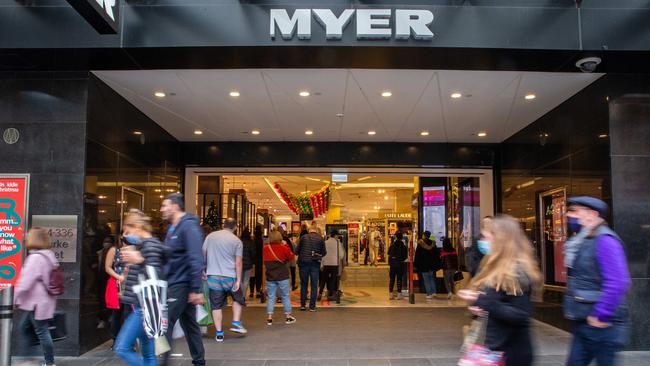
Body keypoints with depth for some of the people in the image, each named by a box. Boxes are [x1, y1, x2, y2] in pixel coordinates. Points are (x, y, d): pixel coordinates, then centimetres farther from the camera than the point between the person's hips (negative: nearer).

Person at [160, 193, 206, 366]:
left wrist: (196, 289, -24)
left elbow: (196, 259, -21)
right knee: (189, 324, 14)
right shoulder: (173, 228, 15)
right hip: (174, 284, 9)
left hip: (182, 285, -9)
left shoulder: (189, 226, -15)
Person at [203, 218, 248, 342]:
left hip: (213, 276, 2)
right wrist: (238, 280, -4)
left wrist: (202, 270, 18)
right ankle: (236, 323, 11)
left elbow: (202, 254, 7)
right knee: (238, 299, 21)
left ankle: (219, 333, 10)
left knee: (216, 305, 8)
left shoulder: (210, 236, 5)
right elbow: (238, 262, -7)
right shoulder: (237, 241, -2)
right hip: (230, 276, -2)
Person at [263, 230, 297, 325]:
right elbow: (291, 257, 2)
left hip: (270, 277, 3)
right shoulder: (283, 248, -11)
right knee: (285, 296, 9)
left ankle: (269, 318, 6)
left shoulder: (265, 248, -1)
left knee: (271, 297, 9)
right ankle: (288, 317, 15)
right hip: (282, 276, -3)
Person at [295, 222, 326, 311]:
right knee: (314, 285, 7)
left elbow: (296, 250, 0)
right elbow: (324, 252, 3)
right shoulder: (320, 238, -2)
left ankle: (302, 305, 15)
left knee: (304, 284, 13)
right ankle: (312, 306, 6)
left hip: (303, 262, 1)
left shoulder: (303, 237, -2)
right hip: (315, 264, -1)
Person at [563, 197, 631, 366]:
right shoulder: (583, 241, 12)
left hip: (600, 324, -9)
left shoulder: (604, 241, -16)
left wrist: (601, 316, -22)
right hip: (583, 324, 9)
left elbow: (618, 283, -26)